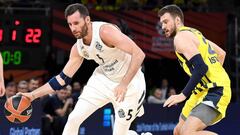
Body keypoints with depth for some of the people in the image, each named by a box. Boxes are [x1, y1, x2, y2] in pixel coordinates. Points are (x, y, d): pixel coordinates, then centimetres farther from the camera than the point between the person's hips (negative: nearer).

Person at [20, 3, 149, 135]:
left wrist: (124, 84, -38)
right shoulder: (78, 48, -5)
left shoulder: (105, 31, -27)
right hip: (104, 79, 6)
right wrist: (33, 95, -1)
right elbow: (63, 78, 5)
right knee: (74, 119, -2)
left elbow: (139, 54, -32)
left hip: (130, 81, -6)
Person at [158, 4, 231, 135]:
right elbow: (221, 53, 27)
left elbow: (201, 68, -24)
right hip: (204, 91, 10)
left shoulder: (180, 37, -12)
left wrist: (183, 95, -25)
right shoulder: (193, 33, 18)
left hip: (215, 91, -10)